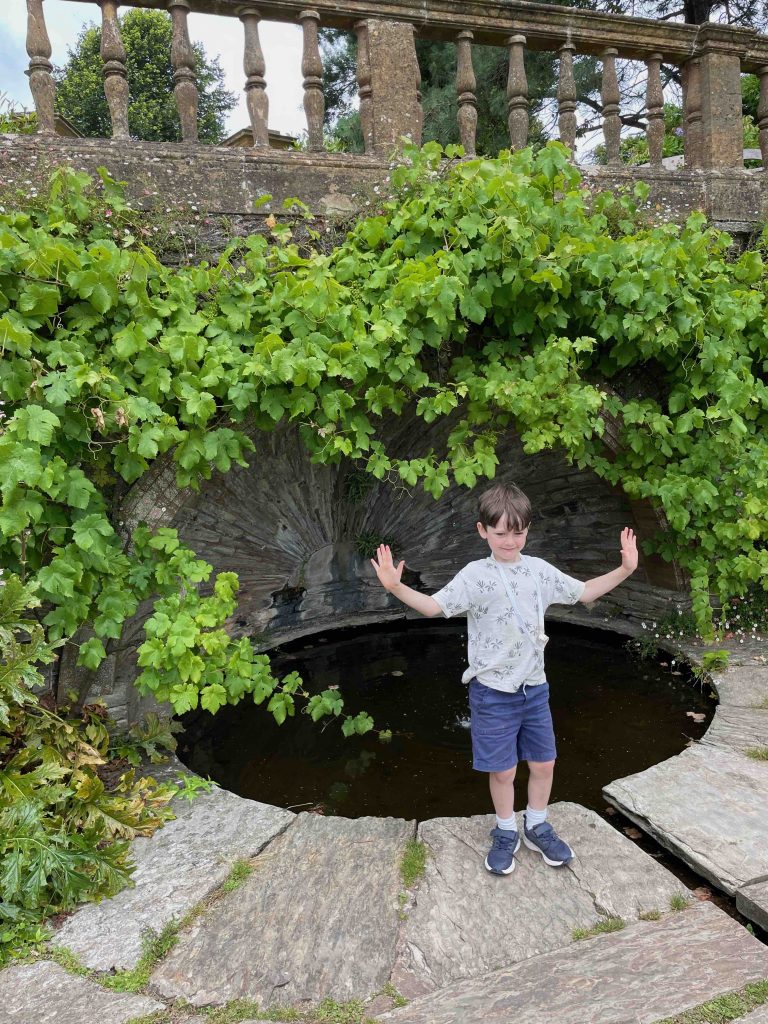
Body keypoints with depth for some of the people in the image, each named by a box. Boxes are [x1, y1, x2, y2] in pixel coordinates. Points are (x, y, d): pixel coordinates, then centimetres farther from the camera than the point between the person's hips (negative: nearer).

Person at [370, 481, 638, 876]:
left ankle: (537, 827, 39)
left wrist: (625, 569, 6)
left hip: (534, 688, 4)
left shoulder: (540, 570, 1)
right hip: (493, 692, -4)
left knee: (544, 763, 15)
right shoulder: (476, 576, -13)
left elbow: (584, 592, 13)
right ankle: (506, 833, 33)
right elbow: (434, 605, -20)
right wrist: (395, 587, -36)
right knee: (502, 770, 8)